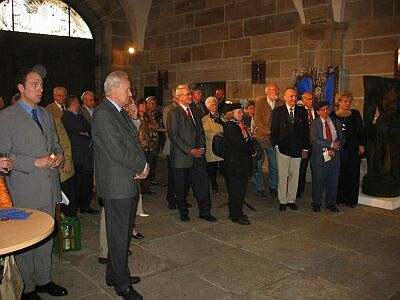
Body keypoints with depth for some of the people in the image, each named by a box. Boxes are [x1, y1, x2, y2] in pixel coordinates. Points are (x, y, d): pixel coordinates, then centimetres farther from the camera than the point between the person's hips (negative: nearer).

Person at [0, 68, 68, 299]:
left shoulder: (46, 114, 14)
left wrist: (59, 156, -1)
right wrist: (35, 162, -20)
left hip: (49, 188, 6)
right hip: (24, 192, -6)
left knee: (46, 237, 16)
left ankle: (43, 280, 32)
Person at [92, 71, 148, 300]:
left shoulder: (122, 112, 15)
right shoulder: (103, 114, -16)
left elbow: (134, 141, 15)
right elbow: (117, 150, -22)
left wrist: (141, 166, -2)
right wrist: (143, 166, -10)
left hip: (130, 182, 9)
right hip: (116, 186, -9)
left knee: (124, 232, 18)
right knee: (119, 235, 3)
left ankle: (116, 274, 33)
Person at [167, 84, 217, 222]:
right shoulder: (173, 113, -9)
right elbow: (174, 136, -15)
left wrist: (201, 147, 2)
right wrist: (190, 151, -16)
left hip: (197, 154, 6)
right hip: (182, 157, -6)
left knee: (202, 182, 4)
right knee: (182, 186, 7)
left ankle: (205, 211, 15)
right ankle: (183, 212, 24)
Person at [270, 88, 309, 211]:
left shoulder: (302, 112, 8)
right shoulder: (277, 112, 2)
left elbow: (306, 131, 9)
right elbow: (274, 130, 2)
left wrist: (305, 148, 6)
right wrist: (275, 145, -8)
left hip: (297, 149, 3)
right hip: (283, 149, -2)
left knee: (294, 175, 7)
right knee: (282, 176, 2)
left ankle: (291, 200, 19)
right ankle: (282, 201, 12)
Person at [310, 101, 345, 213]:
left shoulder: (336, 122, 10)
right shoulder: (314, 124, -2)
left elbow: (341, 138, 6)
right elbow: (314, 140, -14)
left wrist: (333, 150, -10)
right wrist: (331, 144, -15)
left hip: (334, 156, 3)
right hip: (319, 156, -3)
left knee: (333, 181, 8)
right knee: (318, 181, 3)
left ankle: (331, 203, 23)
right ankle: (316, 203, 19)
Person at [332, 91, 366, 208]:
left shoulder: (355, 114, 7)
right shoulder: (333, 115, 3)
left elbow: (361, 130, 7)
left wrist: (362, 145, 1)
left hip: (353, 149, 1)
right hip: (338, 149, -1)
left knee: (353, 173, 4)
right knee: (339, 173, 2)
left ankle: (352, 199, 13)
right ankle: (340, 198, 14)